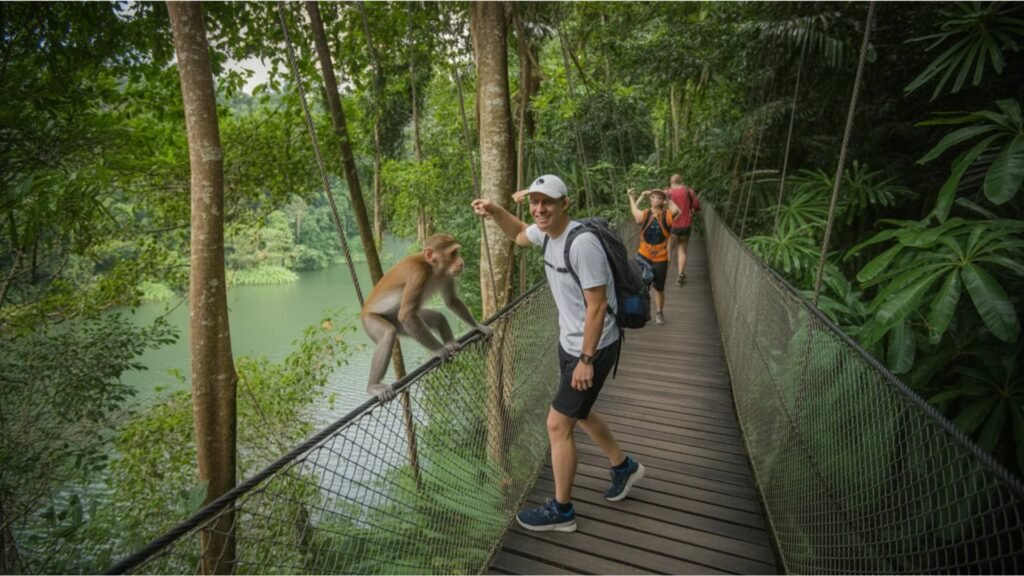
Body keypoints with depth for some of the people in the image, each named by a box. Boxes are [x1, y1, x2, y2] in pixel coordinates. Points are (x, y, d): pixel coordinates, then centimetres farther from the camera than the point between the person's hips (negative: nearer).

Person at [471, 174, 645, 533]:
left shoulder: (582, 243, -27)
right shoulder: (546, 231, -1)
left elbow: (598, 306, -25)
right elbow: (518, 235, 22)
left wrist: (586, 360, -20)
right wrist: (495, 212, 3)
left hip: (593, 348, -9)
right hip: (569, 342, 9)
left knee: (557, 425, 0)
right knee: (578, 413, 24)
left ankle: (561, 511, 22)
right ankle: (624, 466, 49)